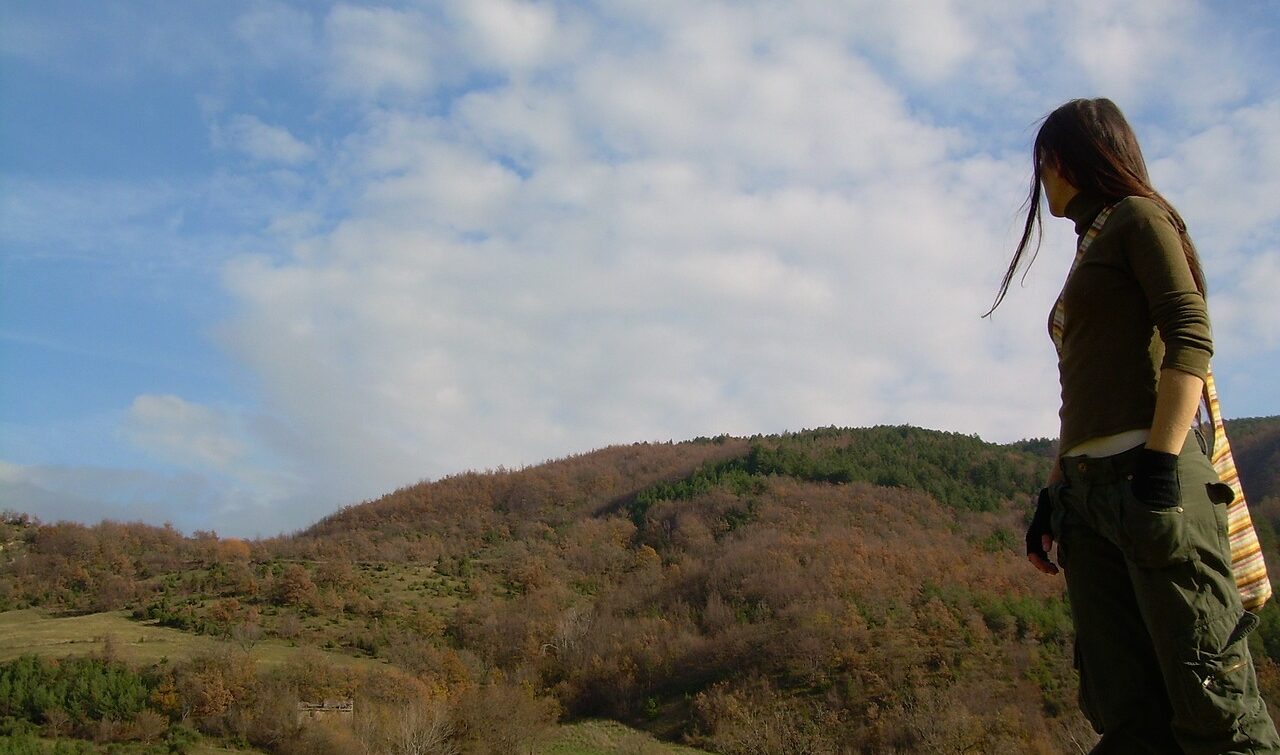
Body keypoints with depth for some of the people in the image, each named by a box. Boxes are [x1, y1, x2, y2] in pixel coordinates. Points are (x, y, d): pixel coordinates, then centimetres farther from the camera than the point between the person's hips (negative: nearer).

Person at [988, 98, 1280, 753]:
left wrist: (1159, 466, -20)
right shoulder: (1090, 251, 28)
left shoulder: (1138, 218, 5)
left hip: (1146, 475, -8)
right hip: (1089, 490, 8)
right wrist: (1053, 495, 18)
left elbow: (1191, 339, -10)